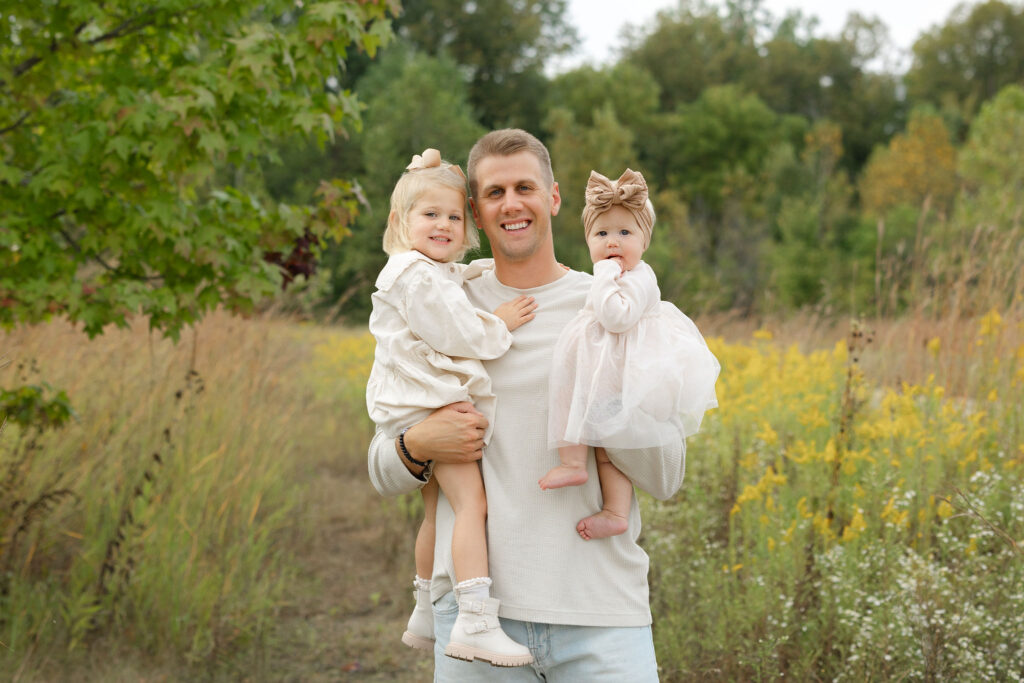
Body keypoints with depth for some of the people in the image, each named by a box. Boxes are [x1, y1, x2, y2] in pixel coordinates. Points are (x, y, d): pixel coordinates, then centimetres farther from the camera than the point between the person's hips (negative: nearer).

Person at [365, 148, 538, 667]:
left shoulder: (444, 274, 20)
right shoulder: (415, 278, -13)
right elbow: (456, 335, -18)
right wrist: (499, 324, -7)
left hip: (433, 409, 11)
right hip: (427, 405, -11)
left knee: (438, 511, 18)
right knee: (471, 502, -20)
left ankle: (425, 616, 29)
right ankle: (475, 622, -29)